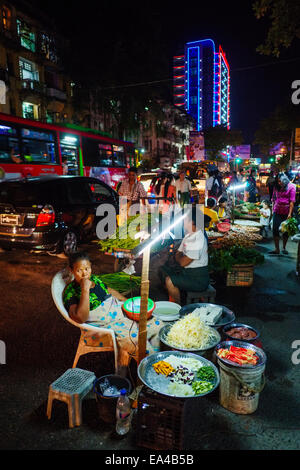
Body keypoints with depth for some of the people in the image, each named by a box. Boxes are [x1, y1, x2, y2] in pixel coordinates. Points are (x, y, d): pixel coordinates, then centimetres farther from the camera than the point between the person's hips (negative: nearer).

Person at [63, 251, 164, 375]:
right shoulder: (71, 292, -13)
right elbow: (80, 318, -27)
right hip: (104, 326, -8)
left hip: (120, 310, 8)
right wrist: (85, 290, -27)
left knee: (156, 324, -1)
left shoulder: (94, 279, 8)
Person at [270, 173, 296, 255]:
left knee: (286, 231, 6)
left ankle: (284, 248, 22)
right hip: (277, 212, 3)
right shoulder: (277, 187, 8)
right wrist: (273, 210, 6)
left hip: (286, 212, -2)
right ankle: (277, 249, -1)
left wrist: (290, 213, -16)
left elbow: (292, 201, -9)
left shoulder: (291, 187, -3)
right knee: (275, 230, -5)